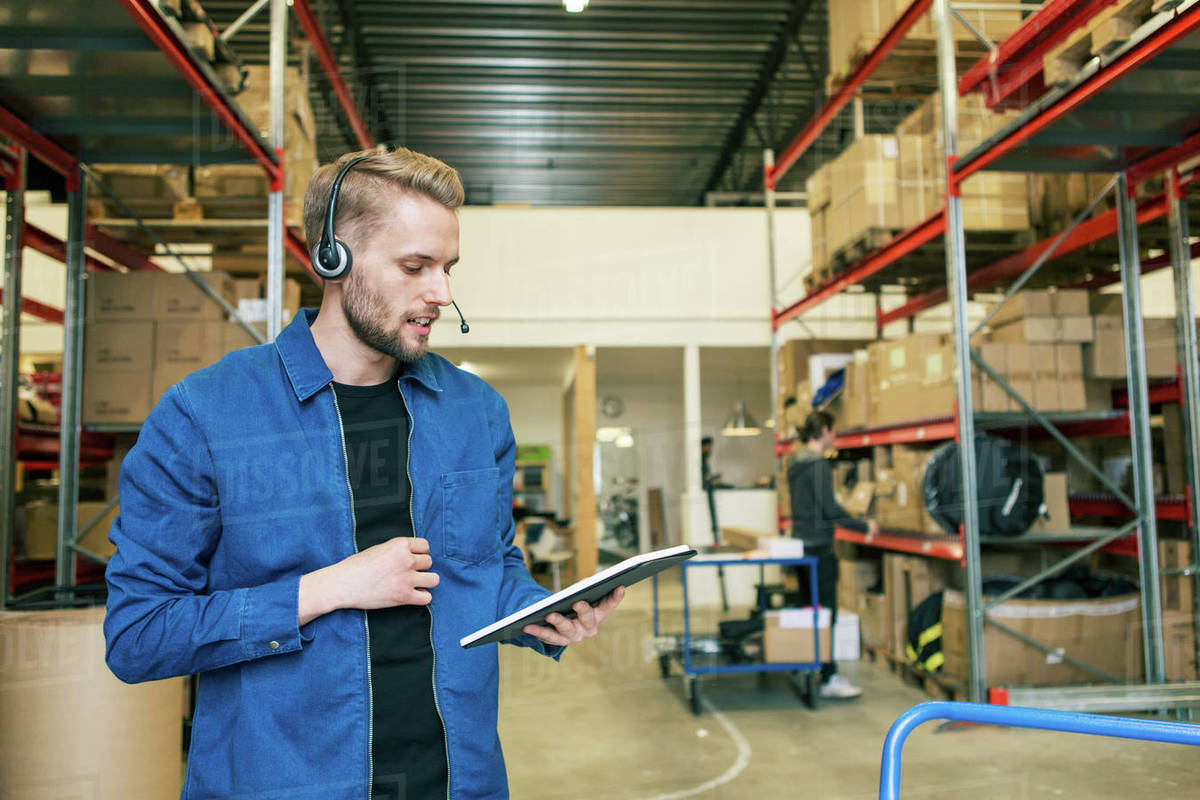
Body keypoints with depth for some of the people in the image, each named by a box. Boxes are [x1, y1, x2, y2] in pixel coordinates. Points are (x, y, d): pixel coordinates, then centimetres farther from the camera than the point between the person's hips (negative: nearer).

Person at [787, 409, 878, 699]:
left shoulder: (796, 463, 12)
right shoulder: (818, 464, -16)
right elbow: (829, 508, -18)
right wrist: (864, 526, -8)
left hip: (801, 542, 9)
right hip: (818, 547, -9)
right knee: (825, 614, -4)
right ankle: (828, 679, 1)